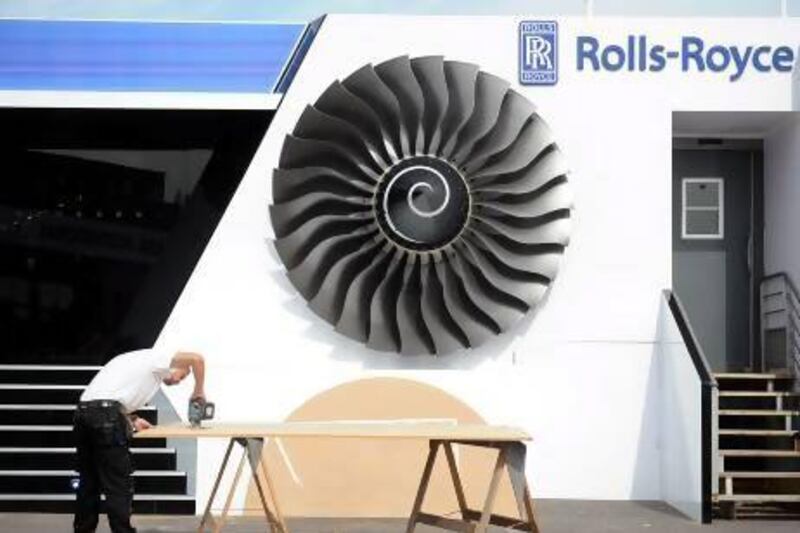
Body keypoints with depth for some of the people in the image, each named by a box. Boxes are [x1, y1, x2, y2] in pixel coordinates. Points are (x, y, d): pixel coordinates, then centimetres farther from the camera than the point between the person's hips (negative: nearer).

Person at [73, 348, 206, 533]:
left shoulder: (141, 361, 32)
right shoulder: (159, 358, 9)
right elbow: (197, 359, -4)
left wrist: (131, 420, 17)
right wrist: (199, 392, 11)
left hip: (83, 412, 9)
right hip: (105, 415, -9)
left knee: (89, 482, 18)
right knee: (119, 486, -3)